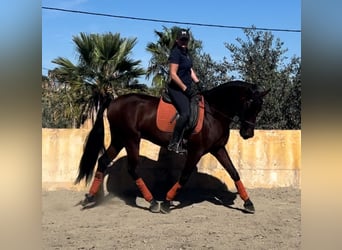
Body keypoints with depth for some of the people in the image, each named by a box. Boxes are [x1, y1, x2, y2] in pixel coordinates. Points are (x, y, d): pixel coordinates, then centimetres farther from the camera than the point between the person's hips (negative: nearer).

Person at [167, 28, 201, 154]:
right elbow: (173, 74, -19)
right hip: (177, 88, -10)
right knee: (185, 113, -27)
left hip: (187, 87, 10)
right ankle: (173, 143, -19)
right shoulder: (175, 53, -12)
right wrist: (185, 88, -19)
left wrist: (198, 82, 10)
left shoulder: (185, 52, 16)